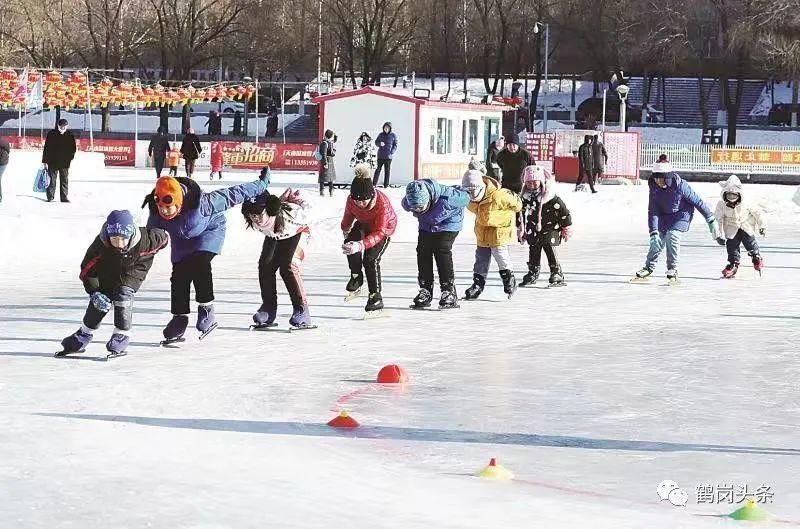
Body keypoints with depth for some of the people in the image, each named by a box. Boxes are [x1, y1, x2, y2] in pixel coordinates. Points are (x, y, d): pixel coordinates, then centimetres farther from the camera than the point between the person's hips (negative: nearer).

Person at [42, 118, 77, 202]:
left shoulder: (69, 135, 5)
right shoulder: (52, 134, 1)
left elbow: (73, 148, 11)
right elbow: (46, 148, 2)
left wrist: (69, 157, -3)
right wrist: (45, 161, -1)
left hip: (65, 163, 2)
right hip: (53, 162, -2)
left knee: (64, 180, 3)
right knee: (52, 180, 0)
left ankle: (64, 197, 8)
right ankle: (50, 197, 4)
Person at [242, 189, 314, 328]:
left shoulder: (289, 214, -44)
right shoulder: (256, 223, -30)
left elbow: (307, 208, -24)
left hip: (297, 232, -4)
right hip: (274, 237, 4)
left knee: (288, 267, -22)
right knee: (265, 265, -11)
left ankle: (301, 310, -16)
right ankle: (268, 307, 4)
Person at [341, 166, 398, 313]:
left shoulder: (382, 203, -41)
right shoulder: (351, 200, -28)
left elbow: (379, 233, -41)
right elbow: (349, 215, -3)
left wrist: (362, 245, -55)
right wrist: (346, 229, 15)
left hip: (385, 226, -4)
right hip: (363, 224, 4)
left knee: (371, 259, -19)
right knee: (351, 242, -24)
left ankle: (376, 297, -11)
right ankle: (356, 277, -1)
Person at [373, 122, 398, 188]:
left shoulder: (393, 135, 0)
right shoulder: (381, 135, 8)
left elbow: (395, 145, 1)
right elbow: (376, 142, 14)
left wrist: (392, 152, -13)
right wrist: (380, 143, -10)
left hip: (388, 156, -2)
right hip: (380, 155, 2)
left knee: (387, 170, 1)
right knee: (378, 169, 5)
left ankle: (386, 185, 6)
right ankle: (374, 184, 11)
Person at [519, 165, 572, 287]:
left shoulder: (550, 195, -17)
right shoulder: (526, 197, -1)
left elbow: (563, 211, -11)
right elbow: (521, 213, 15)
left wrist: (567, 227, -7)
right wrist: (521, 230, 20)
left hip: (550, 229, -5)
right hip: (533, 230, 5)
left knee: (551, 252, -8)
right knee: (533, 253, 11)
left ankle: (557, 275, -1)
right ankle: (532, 273, 24)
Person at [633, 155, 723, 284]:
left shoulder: (681, 186, -30)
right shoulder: (654, 188, -19)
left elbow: (698, 202, -21)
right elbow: (653, 212, -16)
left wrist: (712, 221, -15)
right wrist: (653, 232, -25)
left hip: (682, 214, -4)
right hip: (664, 215, 4)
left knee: (672, 235, -24)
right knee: (657, 240, -2)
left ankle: (672, 270, -13)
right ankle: (648, 268, 17)